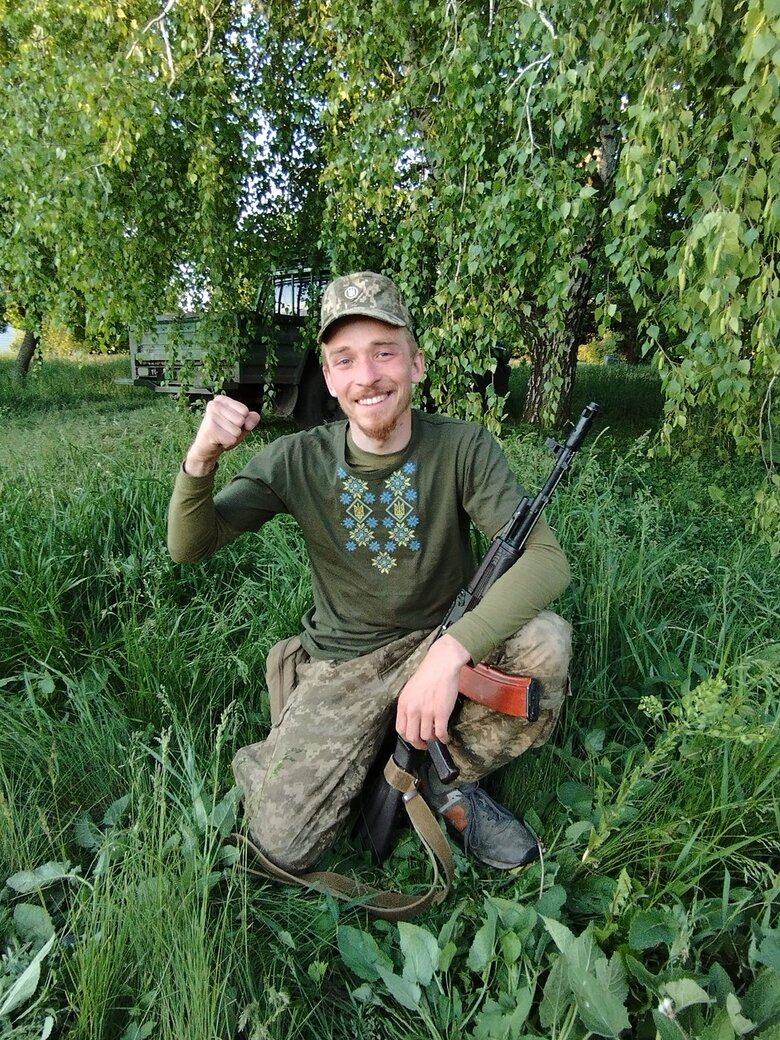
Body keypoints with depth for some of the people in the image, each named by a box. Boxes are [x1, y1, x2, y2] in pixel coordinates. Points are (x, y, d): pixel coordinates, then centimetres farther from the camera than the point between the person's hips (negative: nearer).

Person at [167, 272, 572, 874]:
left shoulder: (463, 448, -14)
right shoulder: (299, 461, -10)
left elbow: (547, 558, -24)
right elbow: (189, 547, -10)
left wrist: (452, 649, -38)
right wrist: (200, 459, -32)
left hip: (441, 638, 1)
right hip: (341, 662, 0)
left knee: (547, 639, -28)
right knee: (285, 846, -14)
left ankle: (451, 777, -2)